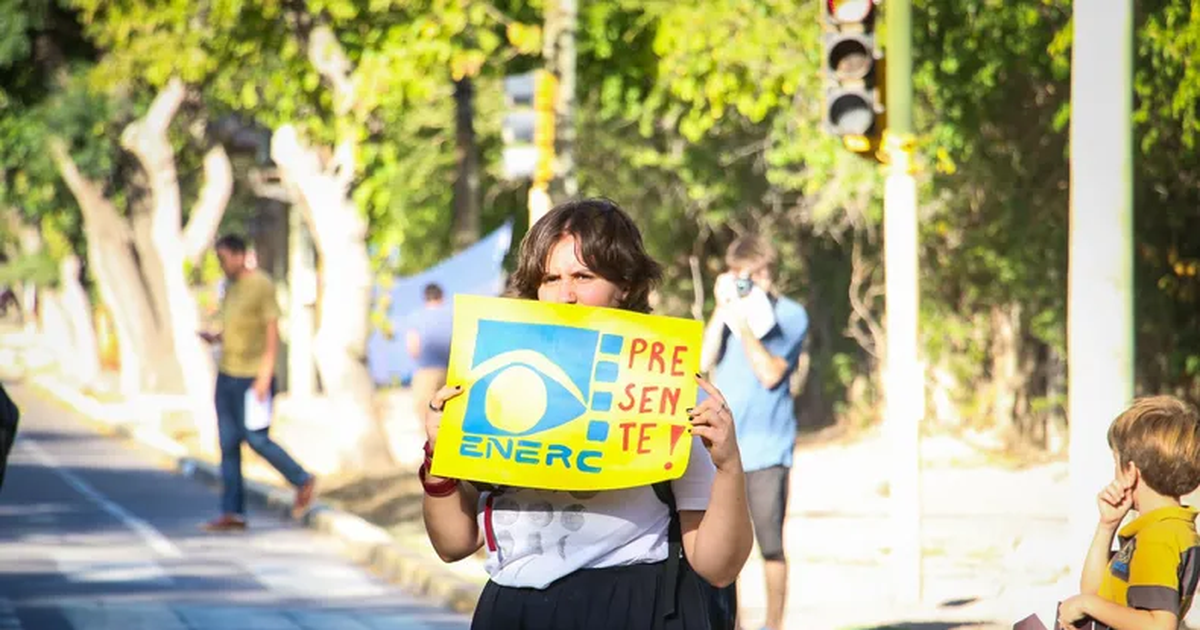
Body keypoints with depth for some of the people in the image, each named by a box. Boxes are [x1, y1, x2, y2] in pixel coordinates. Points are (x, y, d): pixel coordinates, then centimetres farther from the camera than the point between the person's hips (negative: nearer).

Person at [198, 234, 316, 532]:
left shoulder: (262, 286, -11)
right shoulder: (230, 287, 14)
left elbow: (272, 333, -14)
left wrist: (265, 376, -19)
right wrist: (215, 337, 3)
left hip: (253, 378, -8)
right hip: (227, 374, 8)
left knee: (256, 439, -7)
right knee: (228, 444, 3)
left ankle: (302, 480, 14)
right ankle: (233, 513, 3)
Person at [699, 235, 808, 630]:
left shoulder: (790, 316, 0)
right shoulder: (729, 309, 11)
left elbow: (771, 373, -11)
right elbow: (703, 361, -3)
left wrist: (744, 326, -16)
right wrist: (722, 311, -7)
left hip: (767, 447, -4)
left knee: (770, 544, -2)